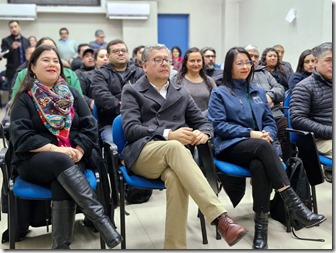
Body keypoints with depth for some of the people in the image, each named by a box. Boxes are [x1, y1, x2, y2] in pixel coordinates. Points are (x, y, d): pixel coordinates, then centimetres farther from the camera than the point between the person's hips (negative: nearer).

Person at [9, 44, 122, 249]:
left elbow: (90, 126, 5)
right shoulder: (25, 99, 4)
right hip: (35, 160, -2)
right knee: (61, 162, -36)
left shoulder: (72, 94, 14)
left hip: (71, 159, 2)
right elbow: (21, 136, -9)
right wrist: (55, 149, -21)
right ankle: (102, 220, -44)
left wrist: (79, 150, -13)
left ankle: (62, 246, -30)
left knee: (62, 183, -32)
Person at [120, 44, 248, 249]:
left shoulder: (181, 93, 25)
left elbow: (204, 123, 22)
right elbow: (131, 129, -3)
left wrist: (203, 134, -6)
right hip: (142, 153, -2)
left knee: (176, 177, -36)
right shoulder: (132, 91, 13)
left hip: (173, 155, 3)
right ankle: (220, 218, -46)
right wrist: (168, 135, -17)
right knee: (175, 147, -37)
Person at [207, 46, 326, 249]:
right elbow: (219, 125, -4)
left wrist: (267, 133, -8)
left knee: (259, 165, -36)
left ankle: (261, 224, -36)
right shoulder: (219, 93, 7)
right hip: (230, 147, -3)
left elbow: (270, 122, 17)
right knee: (262, 146, -38)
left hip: (259, 147, 3)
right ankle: (293, 203, -42)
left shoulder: (259, 91, 22)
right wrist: (250, 133, -15)